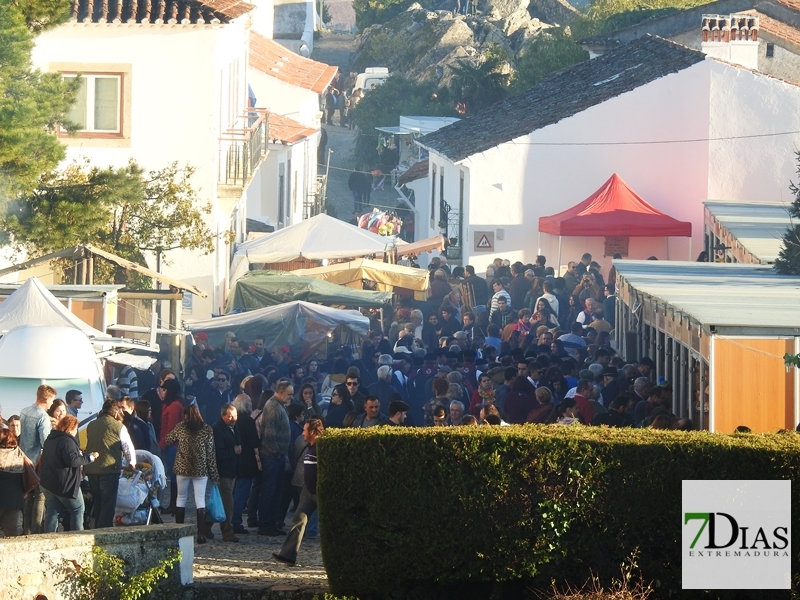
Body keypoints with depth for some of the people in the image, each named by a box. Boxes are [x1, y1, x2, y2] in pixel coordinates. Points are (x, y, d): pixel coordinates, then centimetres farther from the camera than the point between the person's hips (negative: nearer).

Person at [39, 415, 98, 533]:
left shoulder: (50, 439, 13)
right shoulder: (67, 441, -17)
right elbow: (72, 460, -25)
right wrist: (89, 458, -14)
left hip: (48, 482, 8)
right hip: (64, 484, -8)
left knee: (52, 511, 9)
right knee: (78, 509, 4)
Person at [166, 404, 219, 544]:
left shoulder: (180, 427, -3)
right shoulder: (207, 430, -5)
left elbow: (168, 440, 11)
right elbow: (211, 453, -4)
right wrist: (214, 474, 0)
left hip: (182, 469, 1)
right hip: (200, 470, -1)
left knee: (181, 498, 13)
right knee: (200, 500, 1)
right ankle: (201, 534, -6)